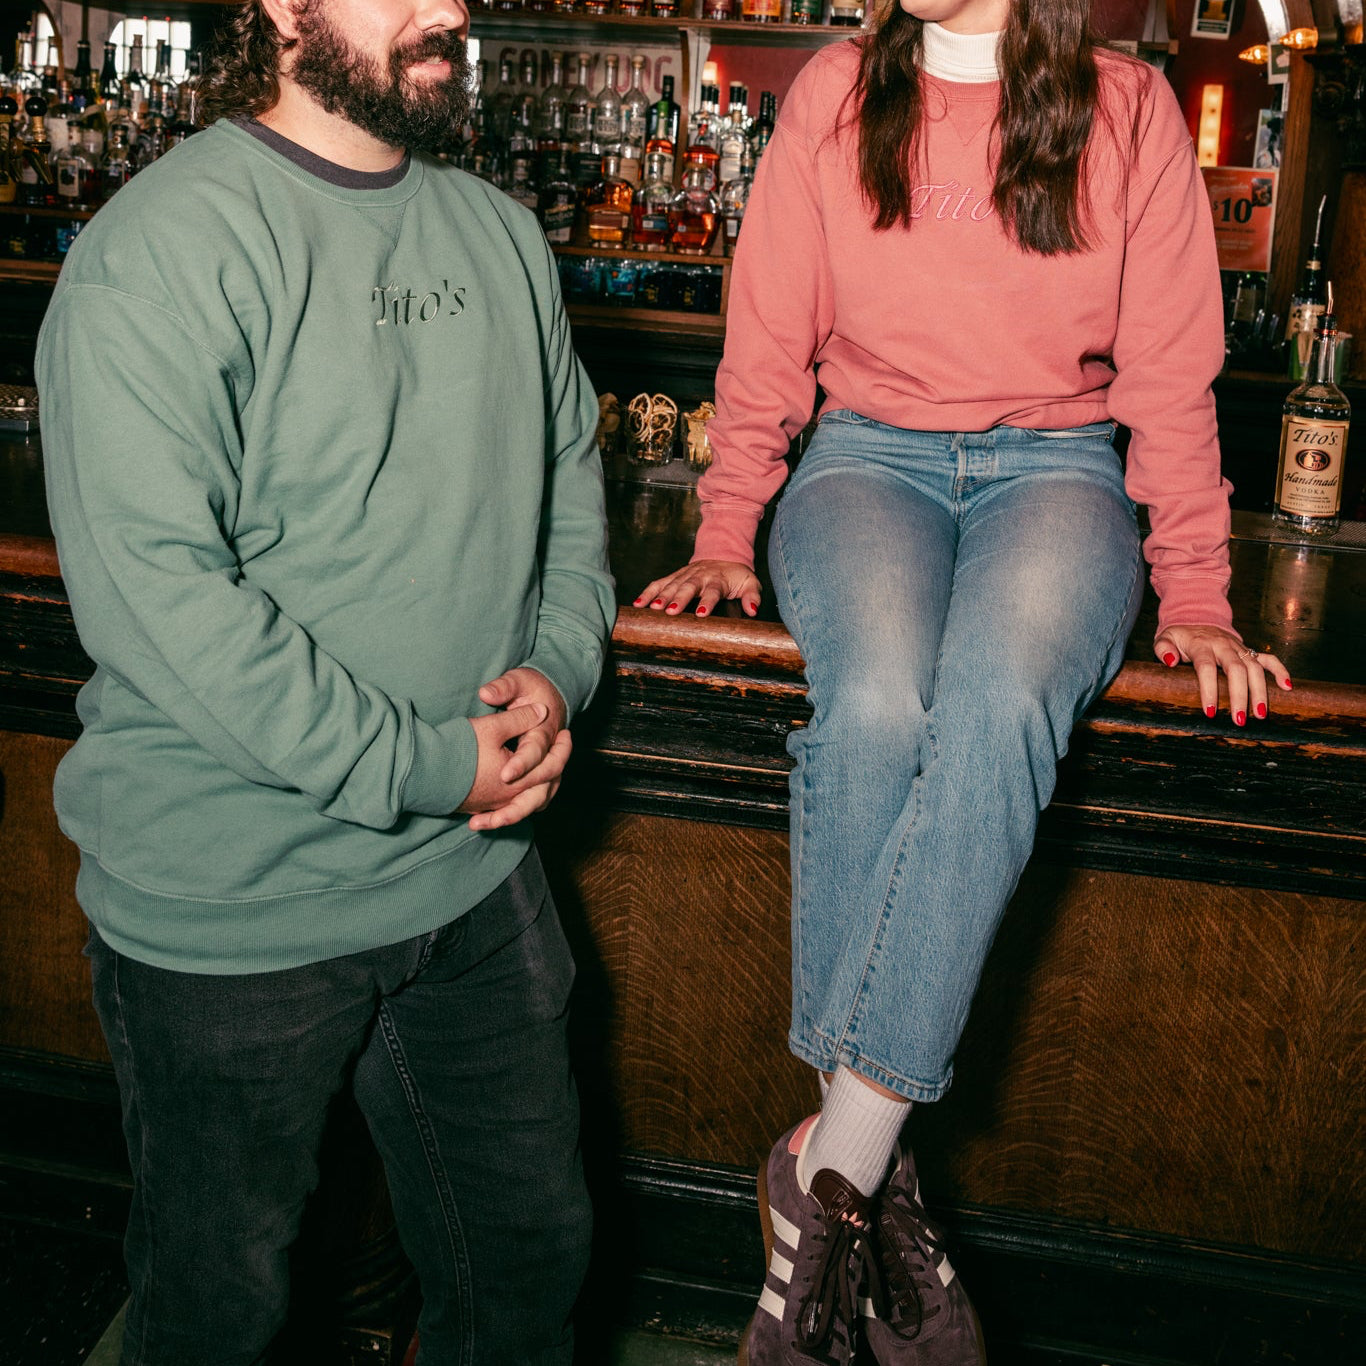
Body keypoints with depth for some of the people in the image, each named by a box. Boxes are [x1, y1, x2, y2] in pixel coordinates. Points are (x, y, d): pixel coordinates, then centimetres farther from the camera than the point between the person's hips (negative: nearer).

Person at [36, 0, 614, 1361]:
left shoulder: (502, 236, 8)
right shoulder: (165, 246, -16)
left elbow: (571, 477, 16)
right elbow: (151, 585, -23)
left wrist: (558, 667, -3)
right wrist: (417, 765, -21)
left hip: (475, 872, 6)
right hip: (230, 910, -6)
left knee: (532, 1253, 21)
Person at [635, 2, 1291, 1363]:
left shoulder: (1128, 109, 4)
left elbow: (1170, 375, 6)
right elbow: (766, 339, 10)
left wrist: (1193, 592, 1)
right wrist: (725, 536, 4)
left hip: (1057, 470, 0)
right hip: (871, 456, 1)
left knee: (998, 705, -34)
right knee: (876, 706, -32)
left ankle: (830, 1163, -29)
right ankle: (876, 1177, -23)